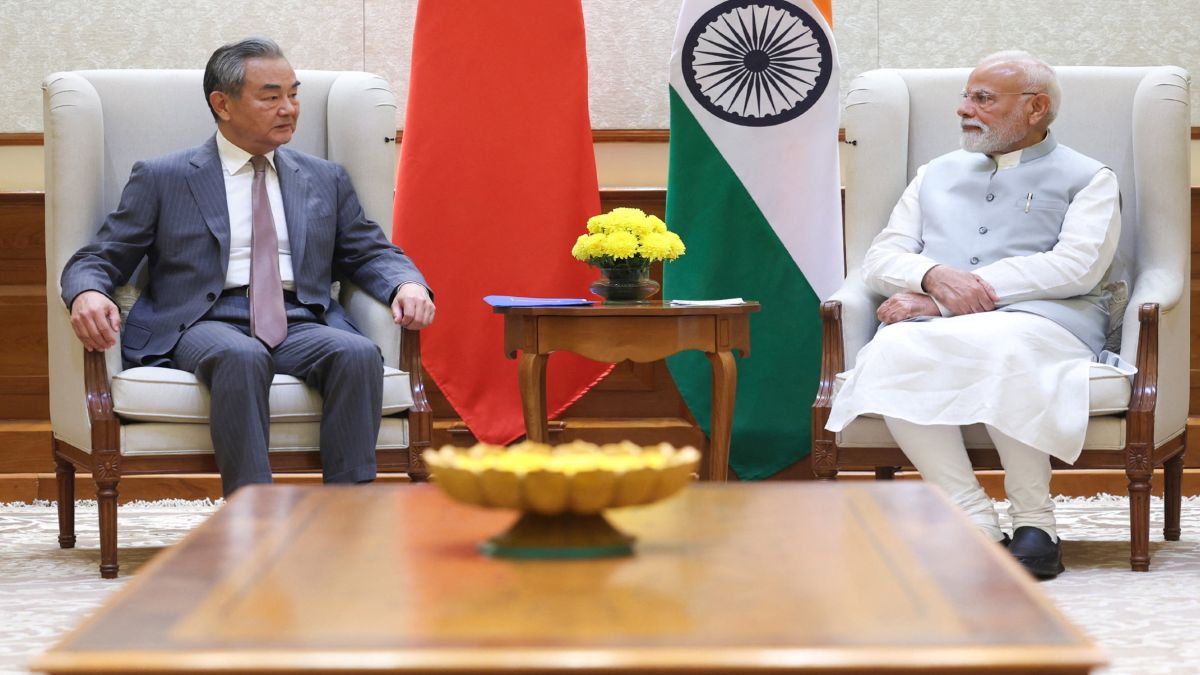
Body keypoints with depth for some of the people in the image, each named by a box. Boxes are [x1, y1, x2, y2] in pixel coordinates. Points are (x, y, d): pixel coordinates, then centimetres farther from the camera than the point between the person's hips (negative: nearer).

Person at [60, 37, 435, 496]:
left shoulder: (325, 180, 22)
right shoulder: (161, 178, 13)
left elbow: (370, 253, 22)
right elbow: (98, 259, 9)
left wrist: (407, 284, -2)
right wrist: (86, 294, -16)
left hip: (300, 326, 3)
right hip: (204, 324, -3)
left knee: (359, 354, -31)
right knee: (242, 357, -38)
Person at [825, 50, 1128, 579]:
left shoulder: (1088, 179, 15)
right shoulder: (936, 175, 30)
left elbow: (1076, 267, -3)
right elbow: (880, 258, 19)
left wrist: (942, 299, -9)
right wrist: (935, 276, -8)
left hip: (1041, 320, -3)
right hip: (934, 326, 3)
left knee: (1001, 345, -40)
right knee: (892, 351, -33)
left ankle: (1034, 520, -26)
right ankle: (976, 523, -30)